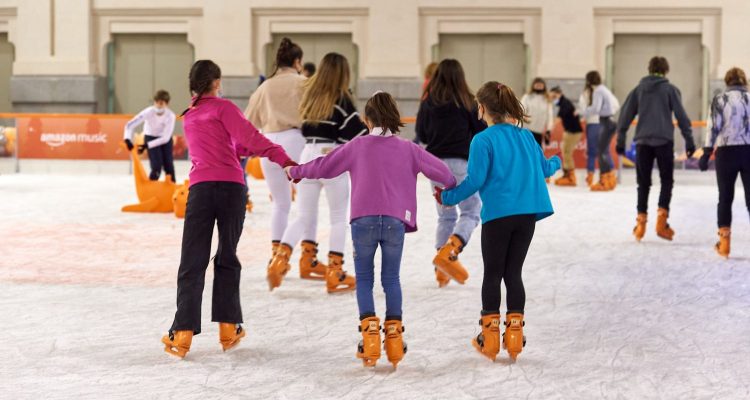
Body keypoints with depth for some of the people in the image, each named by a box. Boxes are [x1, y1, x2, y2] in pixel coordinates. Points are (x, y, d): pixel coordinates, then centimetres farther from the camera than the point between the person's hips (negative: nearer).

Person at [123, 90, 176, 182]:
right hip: (151, 137, -1)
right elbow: (130, 125, -27)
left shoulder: (170, 116, -29)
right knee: (156, 167, -15)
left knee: (168, 166, -3)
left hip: (165, 139, 1)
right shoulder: (148, 112, -30)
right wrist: (128, 139, -43)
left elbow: (165, 138, -28)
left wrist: (146, 145, -31)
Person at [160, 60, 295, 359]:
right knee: (227, 258, 12)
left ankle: (183, 333, -8)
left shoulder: (189, 118, 22)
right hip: (232, 187, -3)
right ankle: (228, 327, 12)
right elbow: (250, 138, -10)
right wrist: (283, 159, -13)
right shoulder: (223, 108, 3)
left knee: (192, 263, 1)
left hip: (201, 187, 3)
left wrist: (249, 149, 21)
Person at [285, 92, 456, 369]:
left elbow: (324, 166, 14)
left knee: (364, 278, 9)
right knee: (391, 279, 13)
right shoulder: (408, 149, 10)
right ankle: (394, 333, 7)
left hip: (363, 220, -1)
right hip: (395, 221, 1)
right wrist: (453, 188, 35)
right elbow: (440, 170, 14)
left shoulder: (358, 146, 8)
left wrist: (295, 171, 31)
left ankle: (369, 330, -5)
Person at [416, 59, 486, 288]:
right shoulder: (466, 101, -4)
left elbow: (421, 135, 8)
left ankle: (443, 270, 11)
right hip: (460, 162, -4)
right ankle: (448, 252, -24)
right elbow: (482, 132, 0)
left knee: (445, 215, 15)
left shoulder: (428, 102, 2)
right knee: (470, 212, 1)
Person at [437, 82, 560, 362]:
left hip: (498, 215, -5)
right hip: (528, 213, 5)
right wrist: (556, 163, 42)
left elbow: (475, 181, -13)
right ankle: (515, 335, 10)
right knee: (513, 273, 12)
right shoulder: (525, 136, 8)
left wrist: (448, 197, 2)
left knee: (493, 274, 7)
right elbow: (543, 169, 19)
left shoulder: (483, 140, -9)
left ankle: (490, 337, 10)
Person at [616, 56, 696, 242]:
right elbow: (681, 116, -2)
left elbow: (625, 115, 10)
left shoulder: (638, 89, 10)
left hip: (642, 141, 3)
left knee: (643, 183, 9)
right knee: (667, 181, 7)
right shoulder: (670, 89, 1)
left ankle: (641, 221, 3)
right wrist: (689, 141, 3)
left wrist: (620, 140, 15)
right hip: (664, 141, -3)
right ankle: (661, 220, -6)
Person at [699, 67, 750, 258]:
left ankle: (724, 243, 8)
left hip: (726, 152, -1)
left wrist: (706, 153, -5)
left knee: (725, 198, 9)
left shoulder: (720, 99, -1)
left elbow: (714, 128, -8)